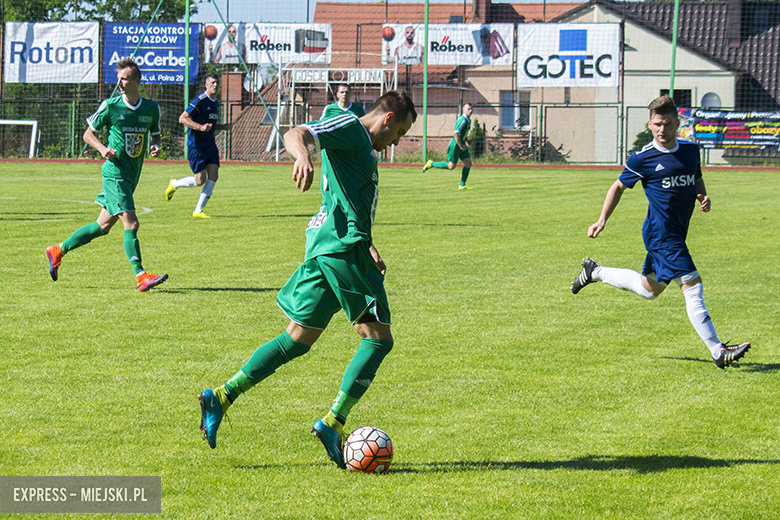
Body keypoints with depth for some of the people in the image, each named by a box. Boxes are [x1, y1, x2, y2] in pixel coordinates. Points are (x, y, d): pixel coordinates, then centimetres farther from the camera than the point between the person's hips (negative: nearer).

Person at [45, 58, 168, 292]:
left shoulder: (151, 108, 5)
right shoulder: (110, 106, -6)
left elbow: (155, 133, 21)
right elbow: (88, 133, 3)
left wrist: (155, 146, -3)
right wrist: (103, 148, -16)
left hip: (132, 176, 6)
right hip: (115, 173, -6)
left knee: (102, 226, 12)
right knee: (131, 223, -16)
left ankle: (58, 251, 26)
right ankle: (141, 276, -15)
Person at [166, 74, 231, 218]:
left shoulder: (215, 103, 14)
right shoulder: (200, 101, -14)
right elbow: (182, 118, -18)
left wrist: (223, 127, 9)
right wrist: (200, 127, -28)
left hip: (210, 144, 8)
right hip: (196, 145, -8)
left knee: (213, 176, -5)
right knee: (200, 180, -6)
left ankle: (198, 211, 4)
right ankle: (174, 184, 23)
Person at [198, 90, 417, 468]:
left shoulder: (366, 150, 27)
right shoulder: (349, 128, -1)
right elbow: (296, 134, -17)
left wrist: (370, 251, 33)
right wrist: (302, 153, -38)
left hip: (324, 249, 10)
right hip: (344, 244, -10)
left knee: (298, 339, 8)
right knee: (378, 337, -5)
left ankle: (222, 397, 3)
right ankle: (333, 423, -9)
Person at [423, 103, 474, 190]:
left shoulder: (468, 120, 12)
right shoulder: (463, 120, -20)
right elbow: (456, 134, -27)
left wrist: (466, 142, 16)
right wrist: (461, 146, -22)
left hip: (461, 143, 9)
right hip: (455, 144, -9)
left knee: (468, 163, -1)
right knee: (451, 166, -4)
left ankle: (462, 185, 3)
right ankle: (431, 164, 13)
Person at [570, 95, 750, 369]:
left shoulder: (691, 149, 6)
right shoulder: (643, 159, -10)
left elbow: (697, 179, 23)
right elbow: (619, 186, 4)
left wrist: (703, 196, 2)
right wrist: (602, 221, 2)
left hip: (677, 232, 8)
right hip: (661, 232, -8)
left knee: (649, 289, 23)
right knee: (692, 286, -14)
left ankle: (595, 271, 42)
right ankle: (718, 351, -13)